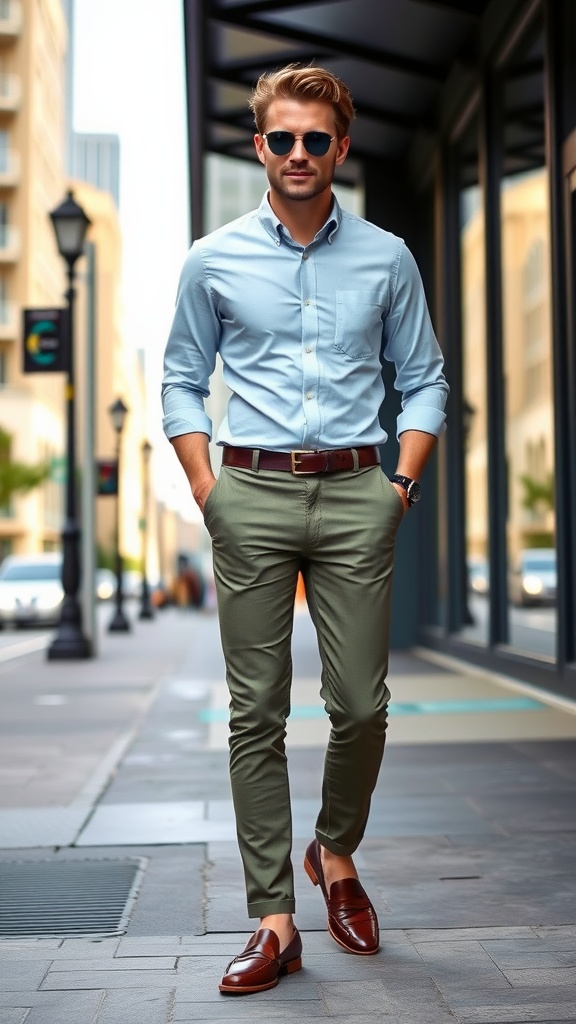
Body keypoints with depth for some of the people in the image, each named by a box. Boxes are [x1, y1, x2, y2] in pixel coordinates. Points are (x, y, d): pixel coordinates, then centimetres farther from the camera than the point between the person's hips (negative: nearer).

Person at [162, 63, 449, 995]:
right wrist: (206, 488, 1)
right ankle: (274, 920, 6)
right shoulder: (214, 261, 8)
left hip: (355, 498, 0)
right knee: (257, 714, -1)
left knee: (361, 706, 0)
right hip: (254, 496, 0)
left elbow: (424, 381, 12)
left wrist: (404, 483, 0)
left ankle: (337, 854, 29)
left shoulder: (386, 259, 8)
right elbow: (181, 383, 12)